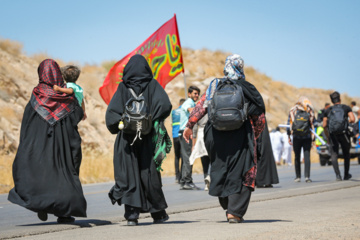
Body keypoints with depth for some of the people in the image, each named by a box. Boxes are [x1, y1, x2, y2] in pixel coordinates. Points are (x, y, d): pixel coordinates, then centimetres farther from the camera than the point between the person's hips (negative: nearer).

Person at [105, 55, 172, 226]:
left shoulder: (123, 87, 2)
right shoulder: (152, 85, 1)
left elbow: (112, 111, -6)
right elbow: (165, 104, -12)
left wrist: (120, 124, 3)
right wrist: (154, 121, -2)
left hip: (127, 139, 0)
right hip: (148, 139, 0)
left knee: (129, 175, 1)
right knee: (149, 173, 7)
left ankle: (132, 214, -7)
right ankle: (158, 213, 16)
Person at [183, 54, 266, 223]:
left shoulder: (215, 86, 6)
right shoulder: (248, 90, 5)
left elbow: (201, 106, -2)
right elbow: (260, 119, 6)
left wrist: (189, 125, 4)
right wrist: (254, 136, 20)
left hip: (216, 136, 2)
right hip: (240, 137, -2)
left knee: (220, 170, 16)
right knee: (240, 174, 2)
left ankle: (227, 206, 24)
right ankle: (235, 212, -4)